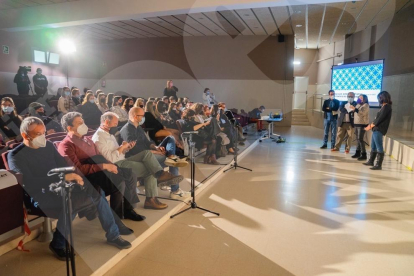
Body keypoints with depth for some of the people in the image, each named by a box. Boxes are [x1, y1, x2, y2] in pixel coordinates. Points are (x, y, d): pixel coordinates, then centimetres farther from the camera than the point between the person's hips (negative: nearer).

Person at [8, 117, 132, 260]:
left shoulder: (48, 146, 12)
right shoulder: (16, 156, -7)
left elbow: (63, 165, 17)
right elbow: (28, 183, -21)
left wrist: (73, 175, -6)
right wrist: (62, 177, -29)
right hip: (41, 197, -6)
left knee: (96, 191, -13)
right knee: (71, 201, -35)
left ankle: (113, 235, -1)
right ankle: (57, 243, -12)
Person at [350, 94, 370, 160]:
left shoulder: (366, 105, -7)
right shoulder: (358, 104, 18)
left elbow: (362, 113, -23)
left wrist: (355, 109, -30)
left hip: (362, 124, -8)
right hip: (357, 123, 8)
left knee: (360, 139, -13)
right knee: (358, 139, 10)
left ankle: (363, 154, -11)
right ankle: (358, 152, 16)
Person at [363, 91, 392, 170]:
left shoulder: (386, 107, -11)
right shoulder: (384, 107, 17)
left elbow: (380, 119, -16)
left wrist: (370, 126, -8)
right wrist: (371, 124, 7)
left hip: (379, 130, -10)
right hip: (376, 129, 10)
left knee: (379, 148, -8)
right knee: (373, 147, 17)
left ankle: (379, 165, -6)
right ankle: (371, 161, 27)